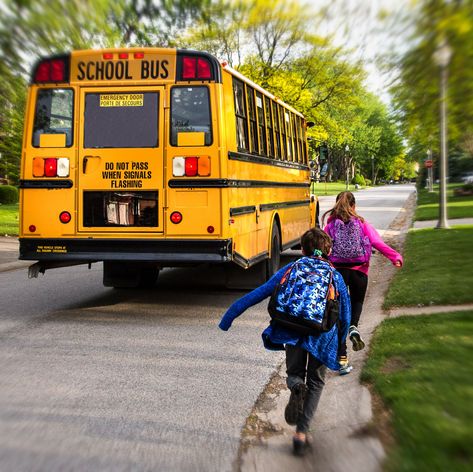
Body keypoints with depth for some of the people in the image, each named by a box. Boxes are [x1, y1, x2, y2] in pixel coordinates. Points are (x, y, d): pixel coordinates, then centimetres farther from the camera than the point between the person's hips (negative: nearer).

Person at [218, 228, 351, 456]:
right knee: (315, 383, 18)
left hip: (292, 332, 0)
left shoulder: (290, 270, 13)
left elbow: (258, 294, 8)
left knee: (294, 373, 24)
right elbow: (345, 317, 14)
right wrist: (339, 347, 28)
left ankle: (296, 387, -14)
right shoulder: (336, 277, 14)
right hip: (323, 337, 0)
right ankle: (301, 433, 5)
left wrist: (230, 315, 12)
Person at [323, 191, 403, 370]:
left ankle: (342, 358, 3)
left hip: (338, 271, 0)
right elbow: (378, 243, -8)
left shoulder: (330, 225, -1)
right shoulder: (362, 224, -1)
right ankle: (353, 327, -5)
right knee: (357, 301, 28)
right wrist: (396, 257, -2)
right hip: (359, 271, 0)